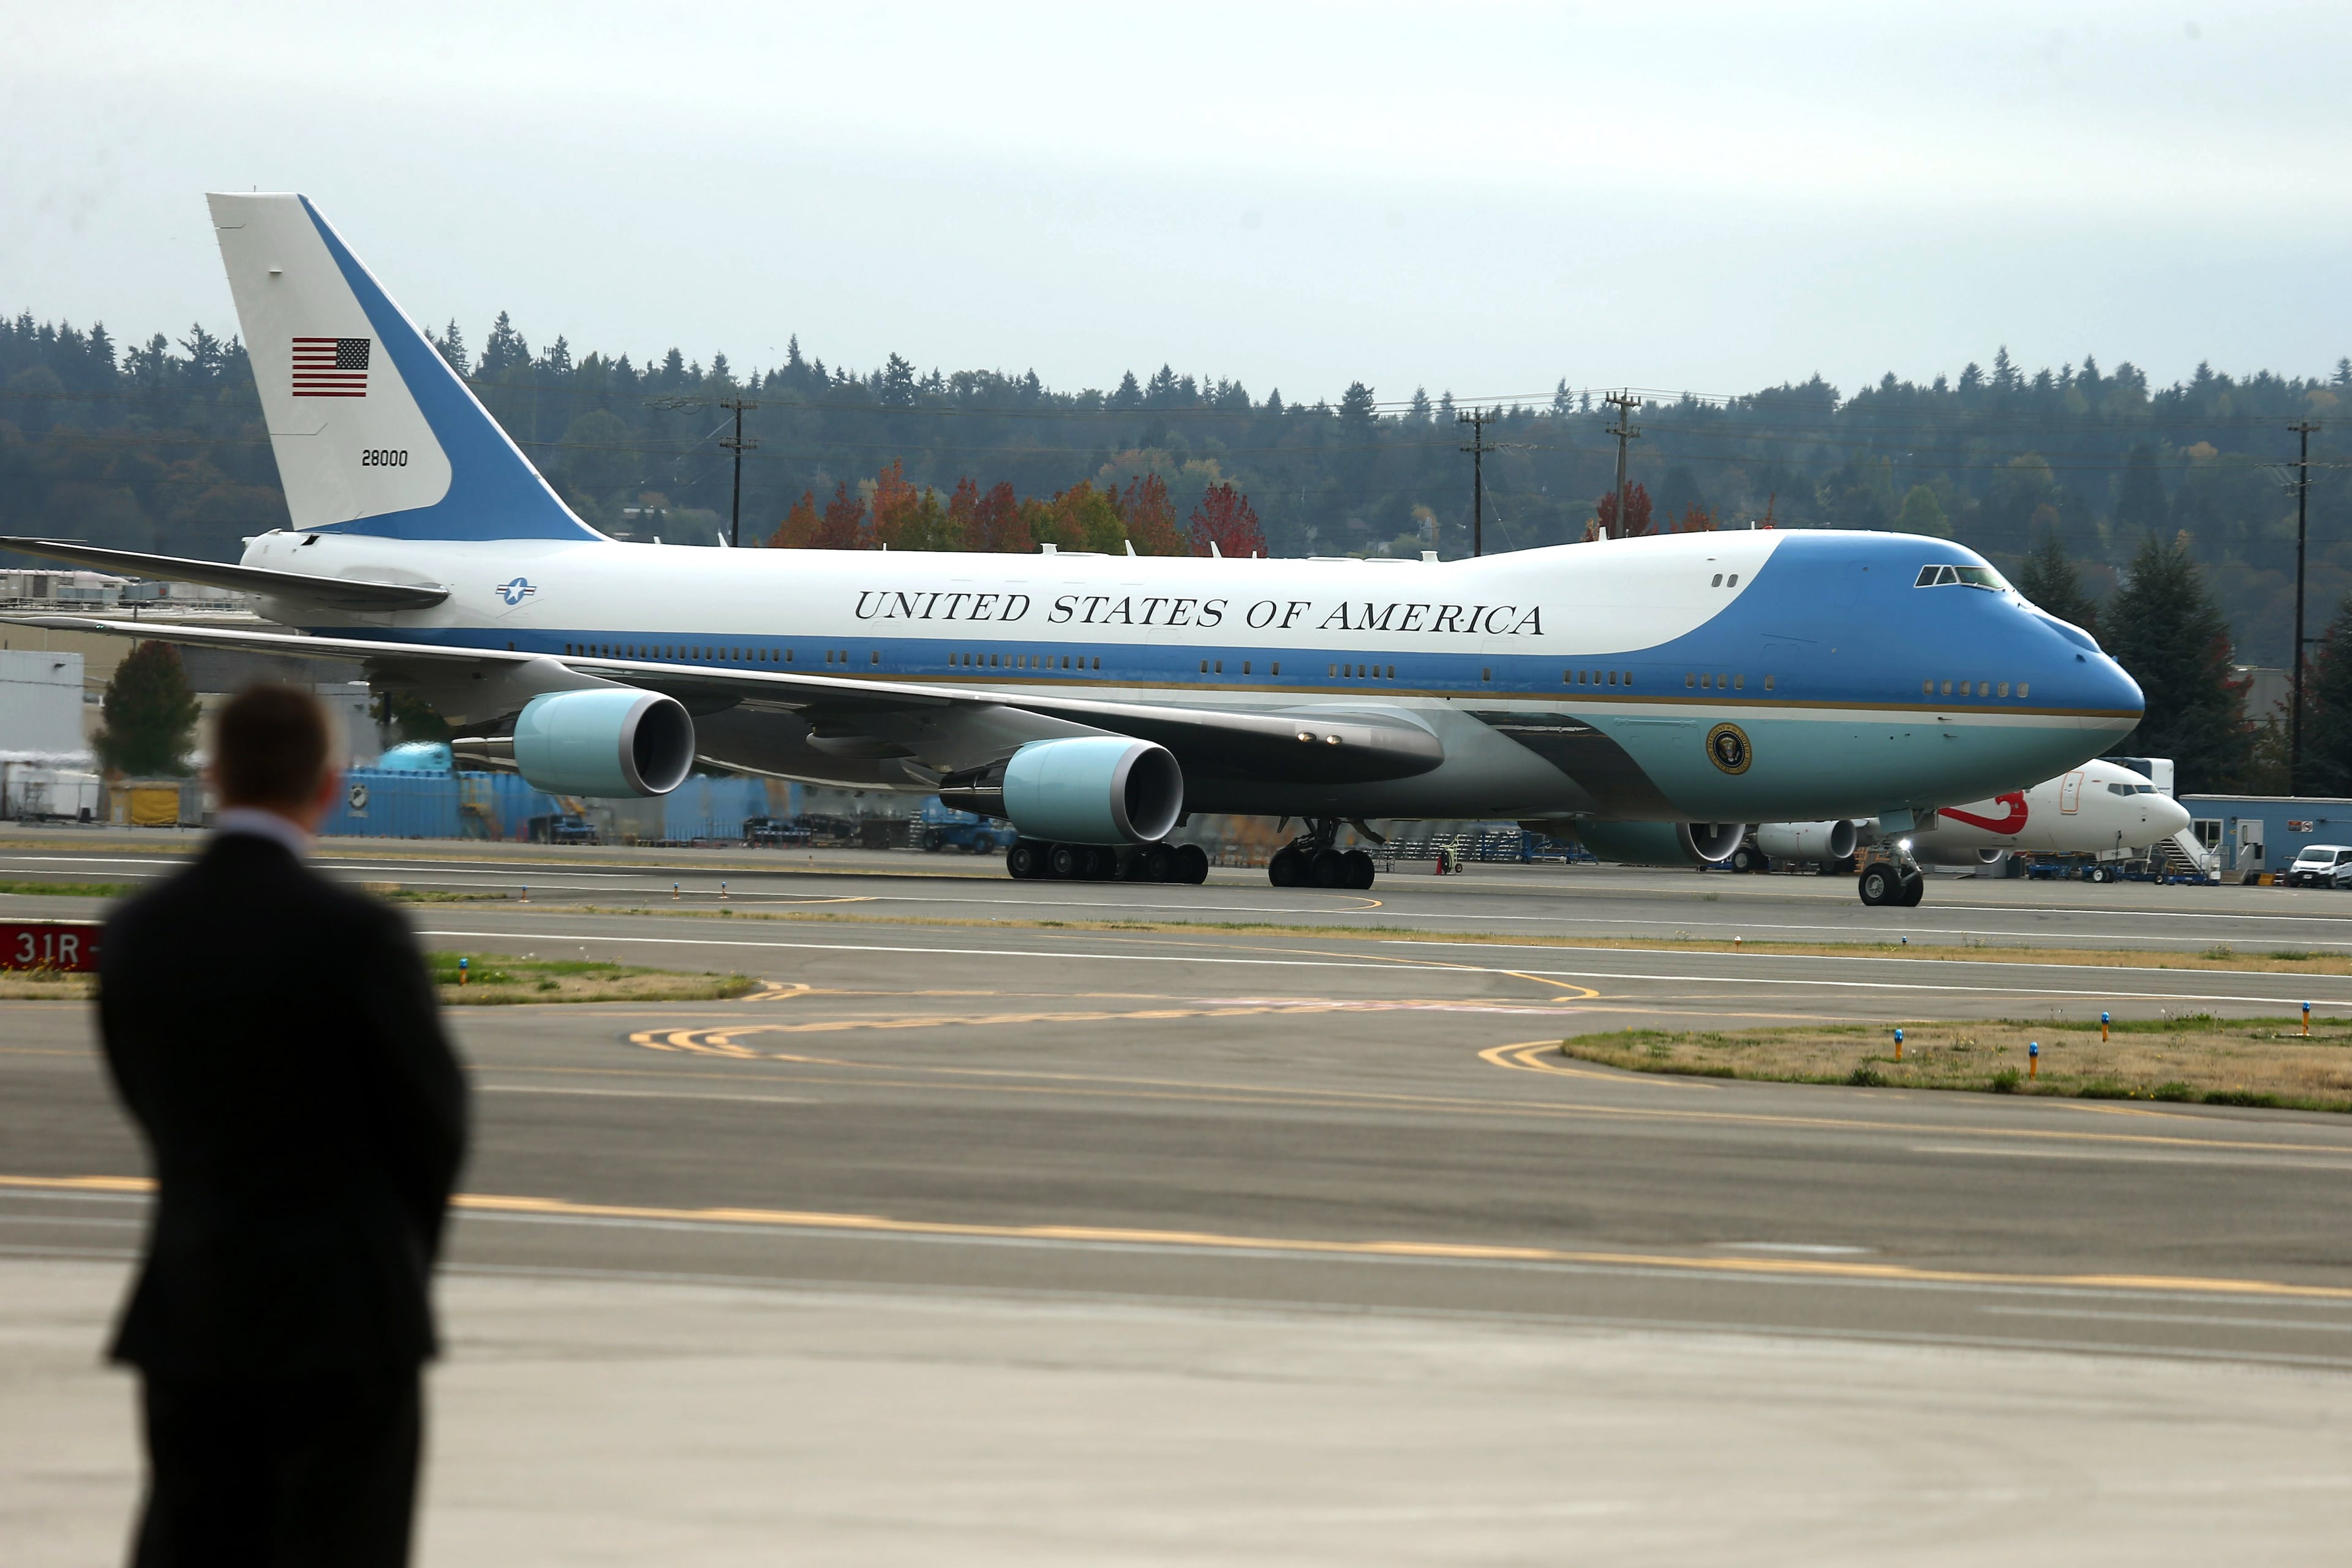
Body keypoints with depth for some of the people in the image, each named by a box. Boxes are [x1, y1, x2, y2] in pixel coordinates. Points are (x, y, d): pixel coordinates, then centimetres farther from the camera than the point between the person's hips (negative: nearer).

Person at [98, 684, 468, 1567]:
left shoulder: (135, 933, 1)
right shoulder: (358, 935, -14)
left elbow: (146, 1103, 9)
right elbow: (434, 1118, -3)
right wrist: (407, 1253, 16)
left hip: (189, 1321, 4)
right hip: (344, 1325, -4)